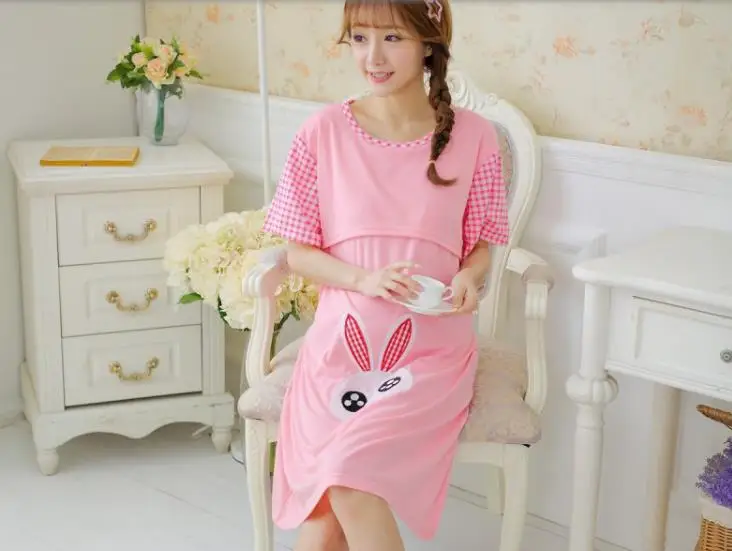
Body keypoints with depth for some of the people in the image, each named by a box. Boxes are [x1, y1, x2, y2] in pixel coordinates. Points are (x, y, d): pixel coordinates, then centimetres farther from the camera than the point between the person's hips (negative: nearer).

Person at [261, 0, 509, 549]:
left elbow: (483, 242, 6)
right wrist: (363, 279, -18)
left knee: (350, 484, -23)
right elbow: (298, 251, 0)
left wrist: (467, 278, -17)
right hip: (342, 340, 1)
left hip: (431, 348, -1)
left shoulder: (473, 136, -5)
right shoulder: (323, 132, -4)